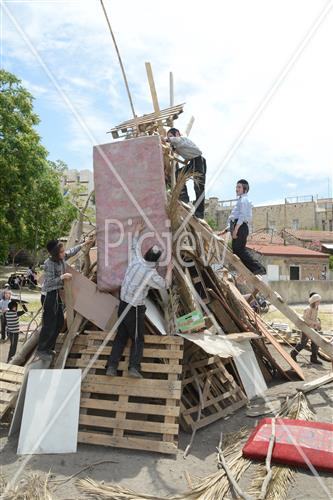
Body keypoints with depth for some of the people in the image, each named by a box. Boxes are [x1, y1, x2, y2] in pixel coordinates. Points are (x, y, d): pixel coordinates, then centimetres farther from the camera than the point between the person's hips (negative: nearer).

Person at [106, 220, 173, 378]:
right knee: (138, 339, 8)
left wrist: (137, 230, 31)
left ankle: (111, 366, 12)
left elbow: (135, 245, 17)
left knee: (120, 337, 15)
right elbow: (166, 285, 2)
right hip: (135, 309, -6)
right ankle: (134, 367, -4)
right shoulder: (152, 275, -17)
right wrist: (169, 270, 15)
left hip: (123, 305, 6)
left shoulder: (136, 260, -4)